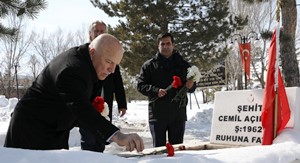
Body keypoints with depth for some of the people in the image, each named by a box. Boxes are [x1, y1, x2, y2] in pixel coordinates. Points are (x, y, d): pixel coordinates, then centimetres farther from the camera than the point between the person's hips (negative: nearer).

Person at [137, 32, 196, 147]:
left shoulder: (183, 65, 12)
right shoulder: (149, 65, 6)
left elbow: (192, 88, 16)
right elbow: (141, 85, 1)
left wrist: (190, 85, -8)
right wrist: (155, 90, -16)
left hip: (178, 113, 2)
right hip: (157, 113, -2)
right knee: (159, 147, 3)